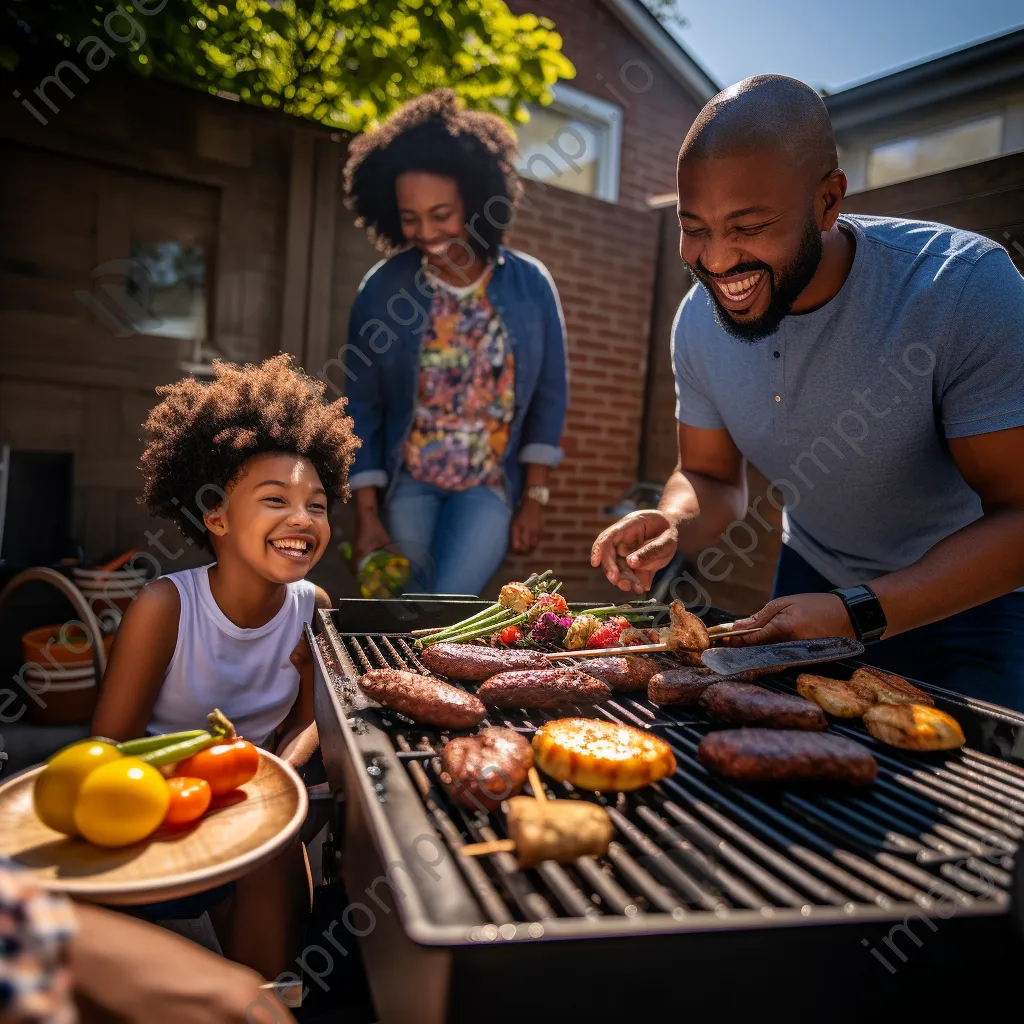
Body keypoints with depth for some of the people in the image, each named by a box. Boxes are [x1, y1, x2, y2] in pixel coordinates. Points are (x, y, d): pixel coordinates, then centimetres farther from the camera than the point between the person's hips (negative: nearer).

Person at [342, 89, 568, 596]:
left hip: (490, 484, -1)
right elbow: (362, 409, -4)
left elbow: (549, 396, -1)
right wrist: (367, 513, -5)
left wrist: (534, 497, -2)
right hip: (409, 481, 1)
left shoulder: (530, 284, -9)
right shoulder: (381, 289, -10)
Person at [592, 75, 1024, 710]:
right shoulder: (700, 319, -13)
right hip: (812, 586, 4)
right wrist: (676, 526, -25)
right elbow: (710, 477, -2)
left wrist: (858, 613, -38)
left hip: (969, 605, -3)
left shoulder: (965, 287, -28)